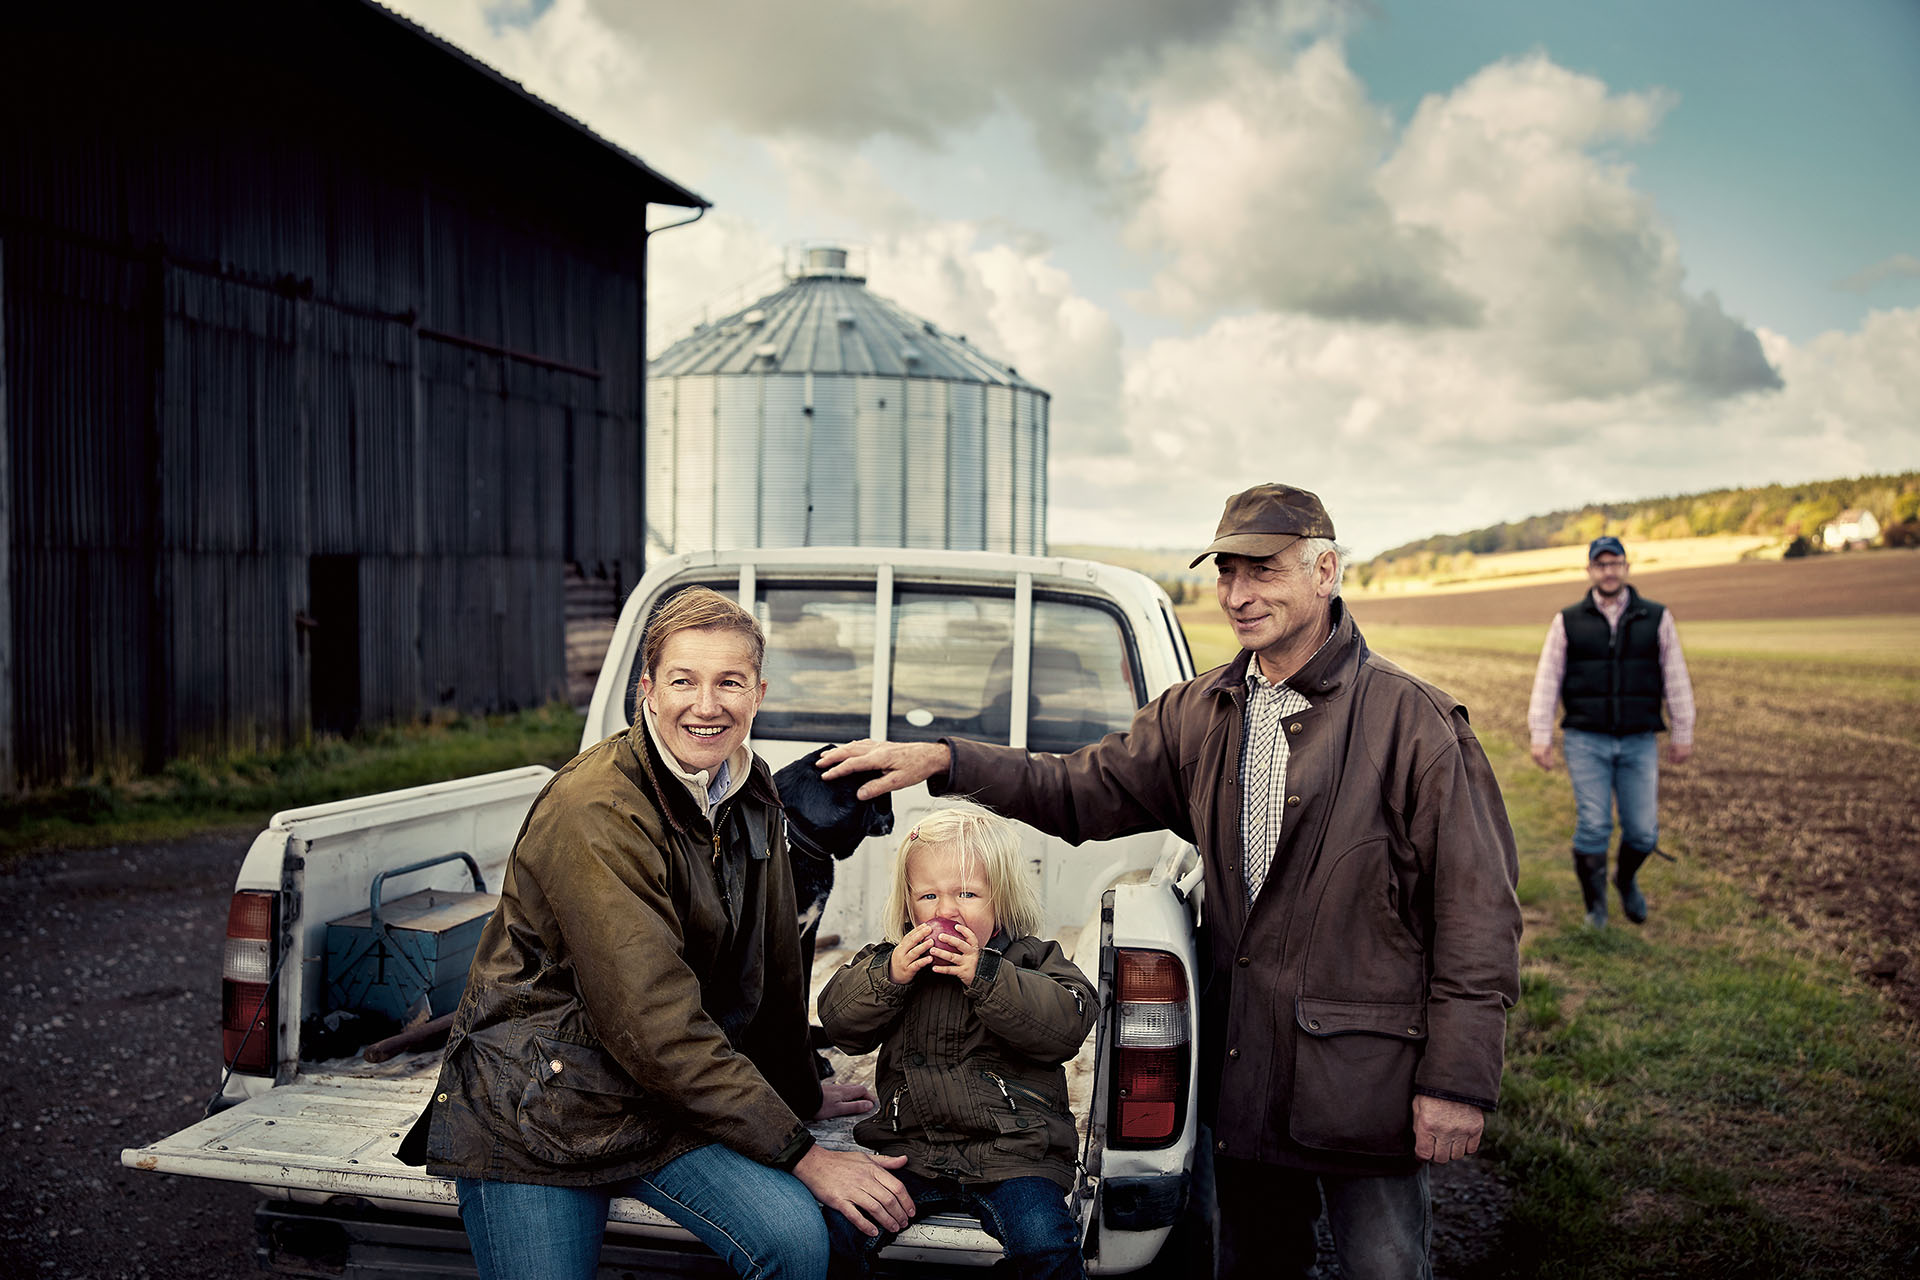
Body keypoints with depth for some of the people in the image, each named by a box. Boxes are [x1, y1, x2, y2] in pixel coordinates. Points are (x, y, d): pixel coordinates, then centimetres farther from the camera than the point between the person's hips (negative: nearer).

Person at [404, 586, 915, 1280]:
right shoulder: (594, 811, -23)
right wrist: (802, 1154, -22)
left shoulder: (752, 793, 1)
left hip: (662, 1100, 6)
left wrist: (802, 1094, 22)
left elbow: (774, 962, 14)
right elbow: (655, 1026, -26)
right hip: (532, 1107, -5)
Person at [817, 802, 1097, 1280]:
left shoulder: (1032, 959, 2)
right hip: (909, 1147, 3)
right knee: (838, 1230, -12)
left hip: (1012, 1150, -2)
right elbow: (839, 1020, 3)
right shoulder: (889, 959, 10)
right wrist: (887, 976, -15)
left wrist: (985, 976, -22)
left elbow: (1069, 1022, -15)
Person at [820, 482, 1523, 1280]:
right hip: (1243, 1066, 6)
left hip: (1367, 1076, -5)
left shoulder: (1414, 722, -11)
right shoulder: (1199, 715, 7)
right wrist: (945, 760, -1)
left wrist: (1458, 1081, -14)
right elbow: (1083, 792, 11)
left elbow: (1478, 908, -11)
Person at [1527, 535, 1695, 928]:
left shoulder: (1656, 618, 6)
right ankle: (1595, 907, 12)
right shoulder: (1568, 622, 3)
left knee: (1643, 831, 1)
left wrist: (1683, 733, 8)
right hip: (1586, 741, -1)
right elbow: (1547, 681, 3)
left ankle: (1627, 879, 33)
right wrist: (1540, 737, -2)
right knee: (1593, 826, -6)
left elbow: (1675, 678, 9)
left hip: (1639, 743, 1)